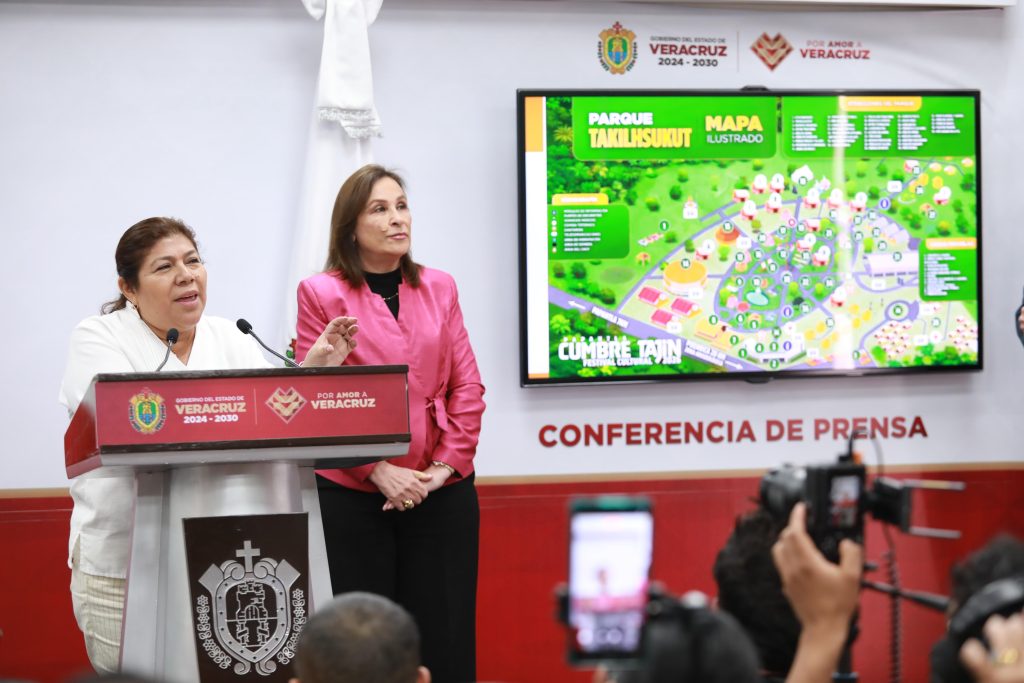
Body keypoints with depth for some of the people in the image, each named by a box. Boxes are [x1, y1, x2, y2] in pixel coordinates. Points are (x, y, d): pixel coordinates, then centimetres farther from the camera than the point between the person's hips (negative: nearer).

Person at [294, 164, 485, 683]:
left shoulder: (438, 288, 11)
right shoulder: (321, 293, 0)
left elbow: (466, 386, 8)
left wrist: (447, 465, -5)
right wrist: (378, 471, -13)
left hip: (442, 494, 3)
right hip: (354, 498, -3)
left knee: (444, 638, 2)